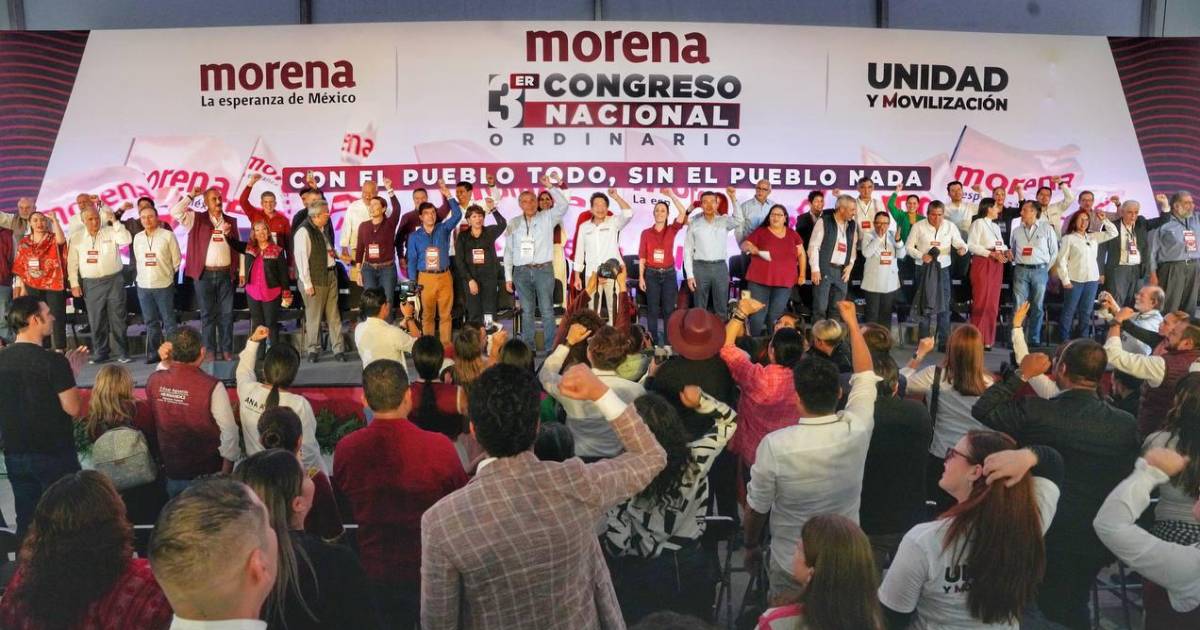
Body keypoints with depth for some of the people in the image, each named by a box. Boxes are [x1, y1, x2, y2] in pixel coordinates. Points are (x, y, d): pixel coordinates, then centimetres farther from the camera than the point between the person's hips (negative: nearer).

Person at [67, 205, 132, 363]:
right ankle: (100, 353, 16)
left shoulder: (111, 232, 1)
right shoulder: (76, 238, 6)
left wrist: (115, 222, -20)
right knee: (96, 320, 6)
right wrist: (74, 284, 2)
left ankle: (123, 353, 6)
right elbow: (72, 264, 7)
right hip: (91, 284, 2)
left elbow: (126, 239, -18)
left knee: (117, 318, 1)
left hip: (114, 281, -2)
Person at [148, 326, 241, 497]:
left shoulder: (154, 381, -9)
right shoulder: (212, 387, -24)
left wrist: (165, 363, 3)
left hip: (170, 472, 4)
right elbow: (229, 432, -18)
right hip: (206, 475, -4)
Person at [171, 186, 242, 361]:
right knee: (207, 314, 5)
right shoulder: (196, 219, 3)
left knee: (226, 313, 5)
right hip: (204, 274, -2)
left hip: (226, 274, 2)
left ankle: (226, 349, 12)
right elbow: (175, 211, -10)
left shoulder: (231, 221, 10)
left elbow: (238, 247, 9)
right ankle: (210, 350, 11)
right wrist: (191, 196, -9)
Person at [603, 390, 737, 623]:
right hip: (692, 567, 4)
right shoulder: (696, 458, -14)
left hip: (643, 576, -3)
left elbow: (617, 544, -19)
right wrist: (701, 400, -13)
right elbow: (729, 421, 3)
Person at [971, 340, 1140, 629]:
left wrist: (1021, 374, 0)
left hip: (1035, 534, -2)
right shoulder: (1126, 424, -11)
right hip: (1092, 540, 2)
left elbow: (981, 410, -4)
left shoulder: (1033, 411, -20)